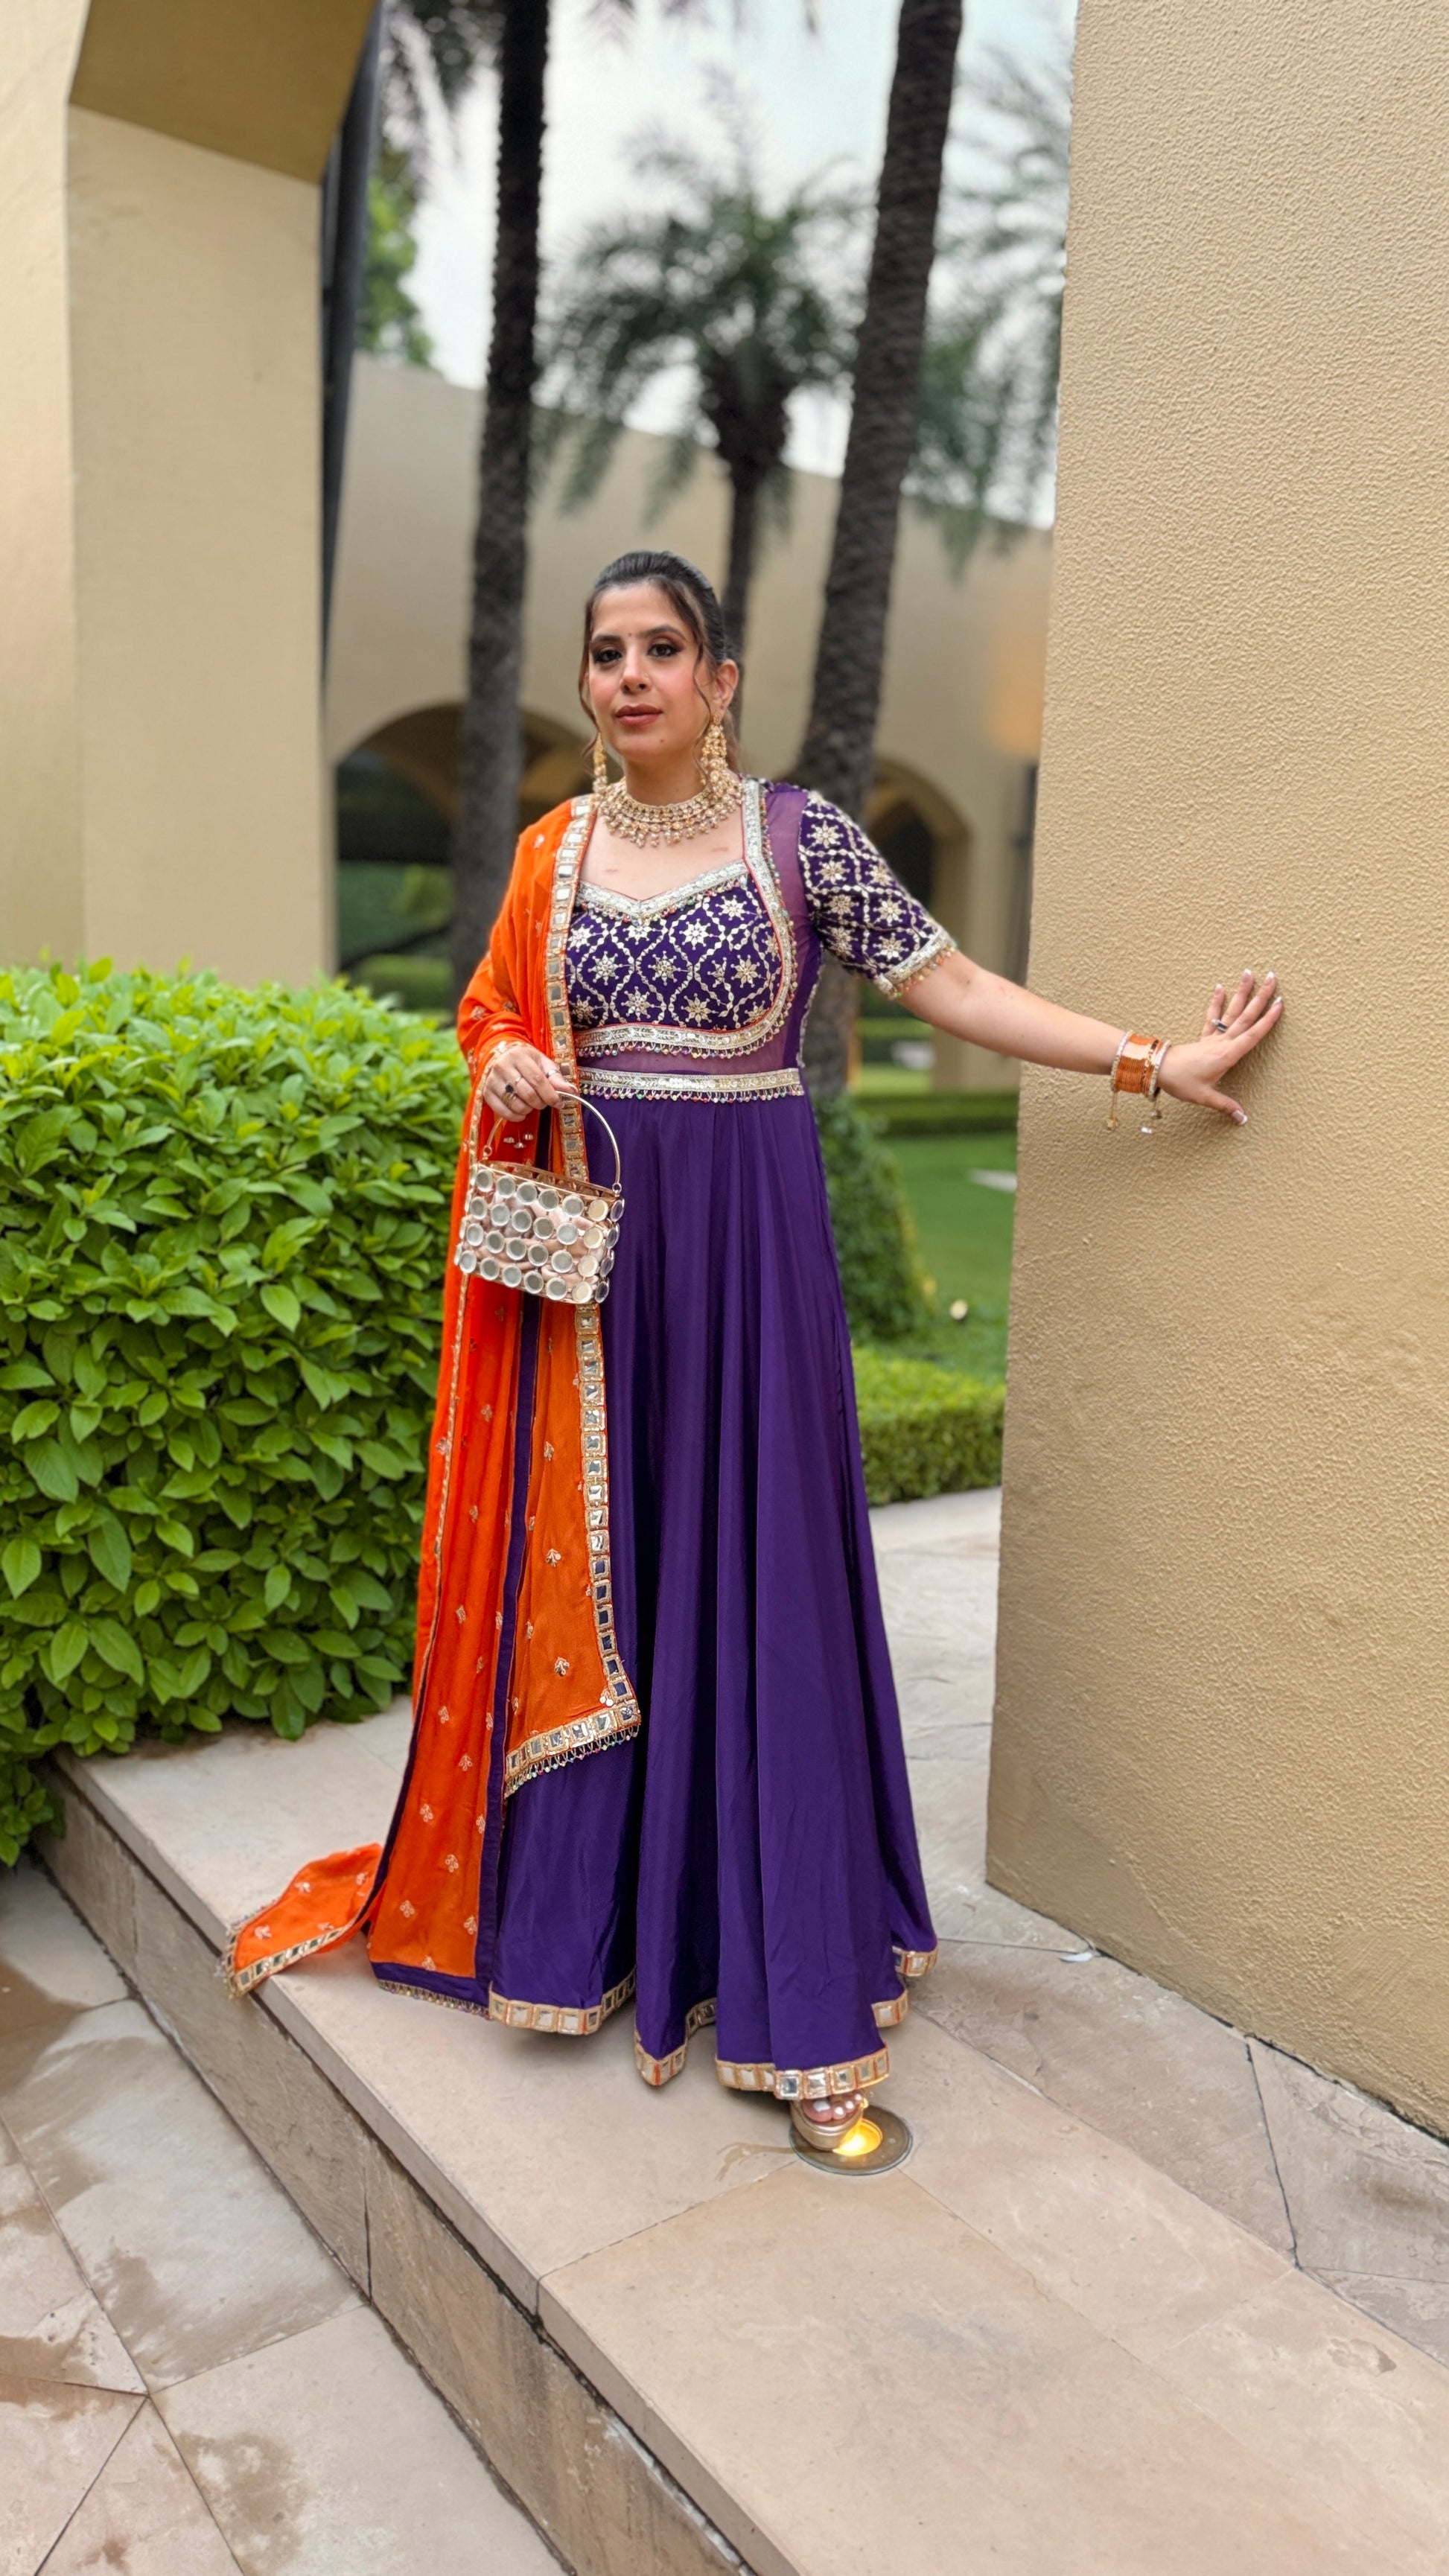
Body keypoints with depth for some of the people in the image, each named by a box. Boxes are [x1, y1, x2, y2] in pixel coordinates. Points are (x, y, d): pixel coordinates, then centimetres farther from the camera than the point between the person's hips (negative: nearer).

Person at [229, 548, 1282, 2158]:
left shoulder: (800, 835, -1)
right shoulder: (553, 852, 9)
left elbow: (952, 988, -2)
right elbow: (493, 1016, 18)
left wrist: (1157, 1059, -6)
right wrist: (507, 1071, -5)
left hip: (746, 1240, -3)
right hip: (587, 1240, 3)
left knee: (752, 1569, -1)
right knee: (582, 1565, 7)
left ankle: (785, 1975, 12)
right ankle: (581, 1909, 24)